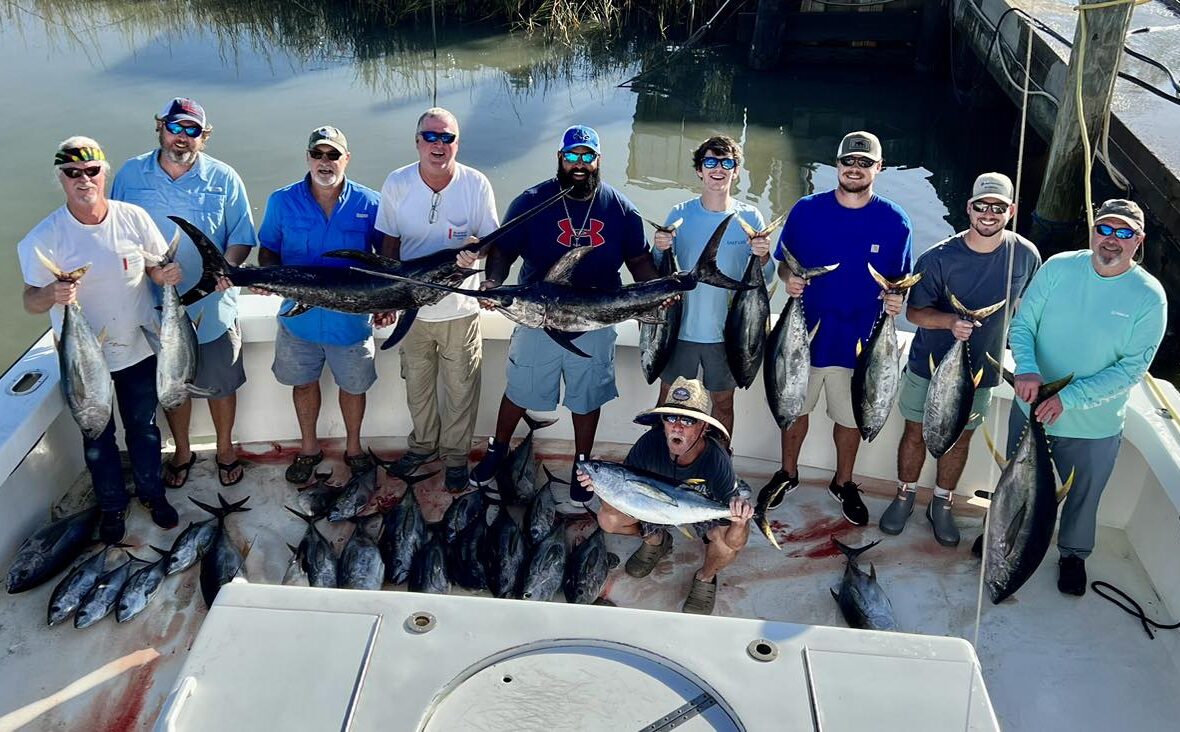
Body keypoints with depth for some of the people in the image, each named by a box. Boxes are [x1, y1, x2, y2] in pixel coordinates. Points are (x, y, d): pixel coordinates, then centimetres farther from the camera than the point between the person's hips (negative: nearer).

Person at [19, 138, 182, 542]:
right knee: (97, 436, 17)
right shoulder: (44, 237, -14)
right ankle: (112, 504, 39)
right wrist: (51, 294, -34)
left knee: (143, 427, 19)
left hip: (139, 349, 1)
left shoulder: (134, 218, -9)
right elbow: (30, 301, -11)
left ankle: (152, 492, 42)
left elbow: (159, 267, 3)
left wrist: (165, 274, -21)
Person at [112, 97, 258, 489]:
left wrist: (226, 266, -23)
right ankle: (182, 451, 40)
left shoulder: (223, 178, -7)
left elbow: (241, 236, -4)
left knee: (220, 385, 13)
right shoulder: (131, 174, -3)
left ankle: (225, 449, 37)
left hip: (213, 308, -1)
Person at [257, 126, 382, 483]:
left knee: (353, 386, 15)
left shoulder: (369, 203, -8)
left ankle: (353, 447, 40)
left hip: (352, 318, -1)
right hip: (299, 317, 1)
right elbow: (268, 250, 4)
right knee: (303, 383, 19)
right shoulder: (282, 201, -5)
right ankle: (308, 447, 42)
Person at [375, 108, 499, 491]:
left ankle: (455, 455, 31)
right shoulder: (396, 183, -8)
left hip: (460, 307, -2)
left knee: (460, 388, 10)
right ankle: (423, 443, 42)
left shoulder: (477, 184, -12)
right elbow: (390, 244, 2)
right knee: (417, 384, 19)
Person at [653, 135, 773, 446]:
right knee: (667, 400, 10)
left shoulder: (749, 217, -4)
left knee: (723, 402, 13)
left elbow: (764, 278, 0)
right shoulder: (679, 214, -2)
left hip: (727, 332, 0)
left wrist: (763, 257, -21)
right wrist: (660, 250, -17)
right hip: (681, 327, 1)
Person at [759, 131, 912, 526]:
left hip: (859, 339, 0)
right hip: (805, 330, 0)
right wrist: (789, 279, -18)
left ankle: (843, 483, 37)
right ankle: (787, 473, 38)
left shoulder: (894, 221, -5)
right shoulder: (807, 210, -4)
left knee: (851, 416, 15)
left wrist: (895, 298, -19)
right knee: (795, 407, 16)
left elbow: (898, 279, 3)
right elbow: (783, 260, 4)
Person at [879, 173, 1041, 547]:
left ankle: (942, 505, 35)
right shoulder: (938, 258, -18)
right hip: (929, 364, -2)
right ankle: (905, 496, 34)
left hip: (980, 371, 2)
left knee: (960, 438, 15)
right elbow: (914, 311, -12)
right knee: (916, 432, 12)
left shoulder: (1026, 256, -10)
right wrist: (951, 321, -31)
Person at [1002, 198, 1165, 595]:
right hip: (1032, 409, 1)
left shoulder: (1149, 297, -16)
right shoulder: (1058, 268, -11)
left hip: (1094, 427, -1)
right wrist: (1027, 368, -29)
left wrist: (1068, 398, -27)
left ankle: (1073, 554, 49)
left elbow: (1132, 368, -18)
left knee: (1083, 496, 22)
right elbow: (1021, 324, -9)